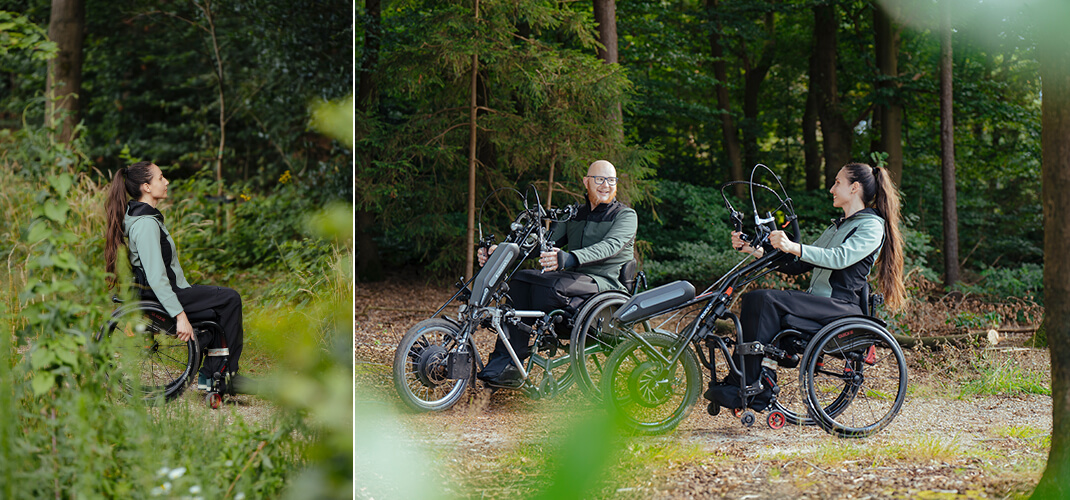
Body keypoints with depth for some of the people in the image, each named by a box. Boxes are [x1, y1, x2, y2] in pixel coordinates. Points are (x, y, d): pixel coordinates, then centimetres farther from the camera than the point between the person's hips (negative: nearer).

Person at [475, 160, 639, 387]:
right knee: (520, 278, -21)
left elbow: (609, 246, -19)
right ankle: (505, 363, -29)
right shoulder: (574, 215, 21)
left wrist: (568, 258, -39)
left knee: (554, 286, -34)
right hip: (574, 279, 6)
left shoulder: (626, 215, 1)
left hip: (607, 283, -6)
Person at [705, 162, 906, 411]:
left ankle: (740, 388, -27)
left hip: (841, 306, -9)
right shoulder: (837, 226, 26)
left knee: (768, 300, -28)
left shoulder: (872, 226, -3)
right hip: (816, 303, 9)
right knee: (753, 299, -14)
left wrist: (794, 247, -36)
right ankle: (759, 394, -18)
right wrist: (753, 250, 12)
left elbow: (841, 258, -23)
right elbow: (799, 265, 22)